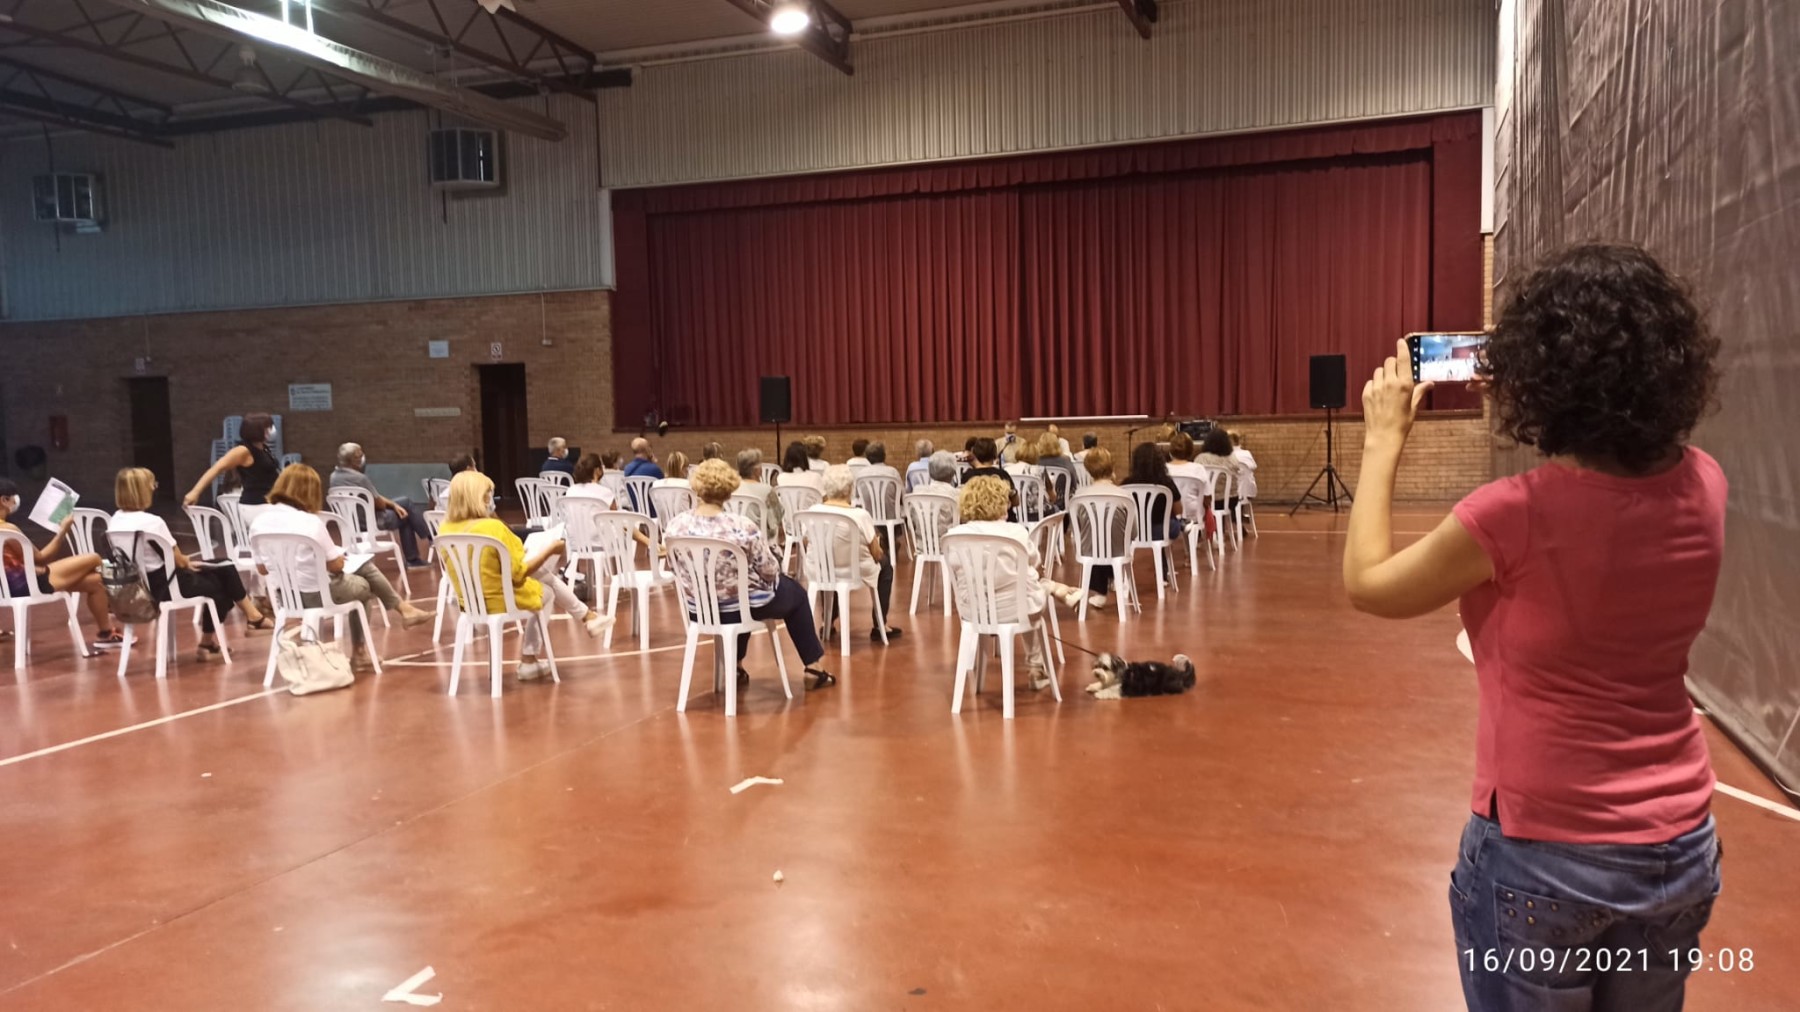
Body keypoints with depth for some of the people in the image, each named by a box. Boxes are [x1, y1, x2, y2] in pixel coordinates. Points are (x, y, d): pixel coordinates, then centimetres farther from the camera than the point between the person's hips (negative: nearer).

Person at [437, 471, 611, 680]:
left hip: (470, 601, 7)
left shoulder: (445, 529, -6)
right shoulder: (493, 528, -26)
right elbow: (519, 574, -18)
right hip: (502, 600, -7)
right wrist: (550, 550, -5)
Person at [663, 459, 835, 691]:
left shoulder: (674, 526, -14)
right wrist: (777, 573, 9)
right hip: (741, 606, -5)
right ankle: (813, 667, 30)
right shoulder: (743, 527, -26)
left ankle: (736, 668, 41)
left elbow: (677, 568, 2)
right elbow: (770, 572, -15)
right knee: (795, 593, 25)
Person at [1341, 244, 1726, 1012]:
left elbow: (1367, 585, -9)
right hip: (1679, 845, 5)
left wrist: (1383, 440, -2)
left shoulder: (1516, 515, -24)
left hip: (1544, 853, -5)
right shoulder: (1703, 486, -7)